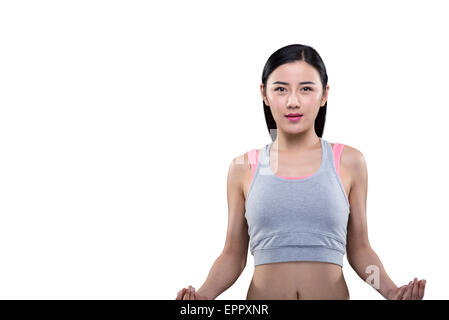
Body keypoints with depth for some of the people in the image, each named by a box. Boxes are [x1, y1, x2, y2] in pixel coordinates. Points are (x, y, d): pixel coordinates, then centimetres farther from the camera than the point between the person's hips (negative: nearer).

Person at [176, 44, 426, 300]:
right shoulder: (243, 168, 0)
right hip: (262, 294, 0)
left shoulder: (348, 162, 0)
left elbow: (359, 249, 5)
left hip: (332, 293, 0)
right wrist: (203, 294, -13)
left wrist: (391, 290, -11)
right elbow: (233, 255, 3)